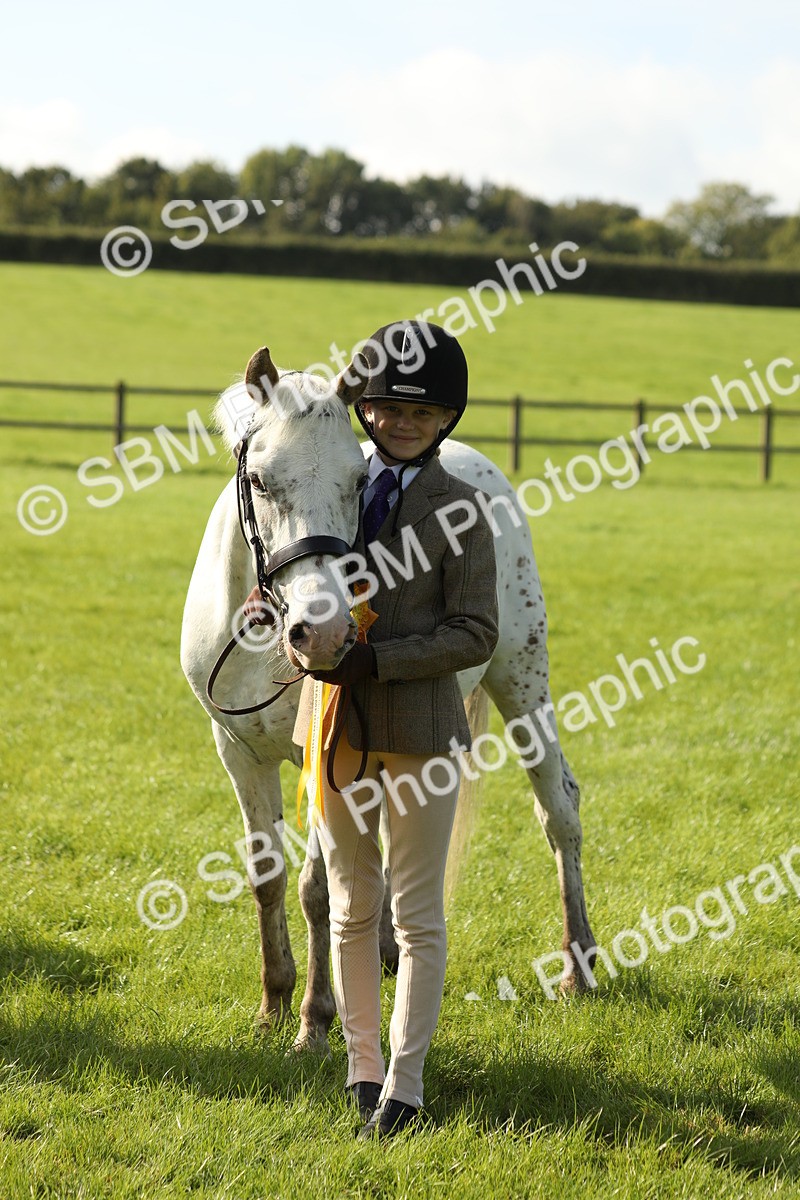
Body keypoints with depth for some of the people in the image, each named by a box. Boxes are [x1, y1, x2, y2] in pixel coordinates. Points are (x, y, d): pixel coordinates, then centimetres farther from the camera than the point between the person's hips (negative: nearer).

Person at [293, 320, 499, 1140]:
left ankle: (403, 1085, 8)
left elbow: (475, 635, -11)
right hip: (336, 725, 4)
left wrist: (378, 660, -21)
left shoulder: (458, 509, -6)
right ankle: (362, 1063, 25)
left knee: (418, 913, 2)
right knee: (352, 908, 13)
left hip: (420, 727, -4)